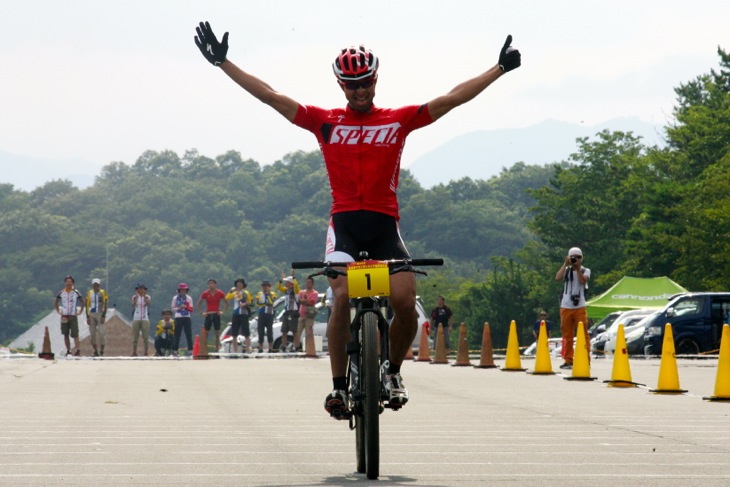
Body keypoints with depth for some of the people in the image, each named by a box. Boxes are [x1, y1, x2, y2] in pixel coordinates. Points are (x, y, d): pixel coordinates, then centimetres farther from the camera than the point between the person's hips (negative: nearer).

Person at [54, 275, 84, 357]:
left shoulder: (76, 292, 2)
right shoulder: (61, 293, 6)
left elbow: (82, 302, 13)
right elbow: (55, 303, 18)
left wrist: (80, 311, 3)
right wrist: (58, 311, 7)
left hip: (73, 316, -2)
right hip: (64, 316, 2)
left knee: (75, 334, -11)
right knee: (66, 334, 4)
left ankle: (77, 350, -16)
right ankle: (68, 350, 10)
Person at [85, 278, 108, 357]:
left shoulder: (103, 293, 0)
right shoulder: (89, 293, 9)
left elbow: (105, 305, -2)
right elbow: (87, 306, 9)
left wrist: (103, 316, -11)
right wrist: (88, 317, 1)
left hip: (100, 314, -3)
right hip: (91, 314, 3)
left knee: (101, 333, -9)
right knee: (92, 334, 4)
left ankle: (102, 351, -3)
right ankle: (95, 351, 13)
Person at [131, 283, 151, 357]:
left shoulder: (147, 297, 6)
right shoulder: (135, 297, 6)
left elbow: (148, 303, -15)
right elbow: (133, 304, -13)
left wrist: (144, 295, -18)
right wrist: (137, 296, -18)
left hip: (145, 319, 0)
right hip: (136, 319, 0)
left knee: (146, 337, -2)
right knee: (135, 336, 0)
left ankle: (146, 352, 2)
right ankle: (134, 352, 4)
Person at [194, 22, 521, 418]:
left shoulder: (399, 120, 10)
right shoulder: (325, 122, 9)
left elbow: (452, 98, 8)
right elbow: (271, 96, 6)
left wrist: (501, 68, 5)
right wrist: (222, 63, 2)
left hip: (385, 225, 1)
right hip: (344, 224, -1)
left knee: (405, 302, -16)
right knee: (343, 299, -23)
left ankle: (393, 371, 12)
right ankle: (338, 385, -11)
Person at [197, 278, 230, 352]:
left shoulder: (220, 293, 1)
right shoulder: (205, 293, 2)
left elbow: (226, 303, 11)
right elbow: (198, 304, 12)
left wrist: (223, 311, 0)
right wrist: (202, 312, 1)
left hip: (216, 315, 0)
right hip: (208, 315, 0)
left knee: (217, 334, 2)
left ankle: (217, 350, 7)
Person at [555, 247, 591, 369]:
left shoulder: (585, 271, 6)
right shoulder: (566, 270, 10)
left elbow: (582, 281, -14)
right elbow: (557, 278, -10)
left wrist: (578, 267, -12)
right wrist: (565, 264, -10)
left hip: (580, 307, -2)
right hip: (566, 307, 2)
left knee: (583, 334, -6)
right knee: (567, 335, 5)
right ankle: (568, 361, 11)